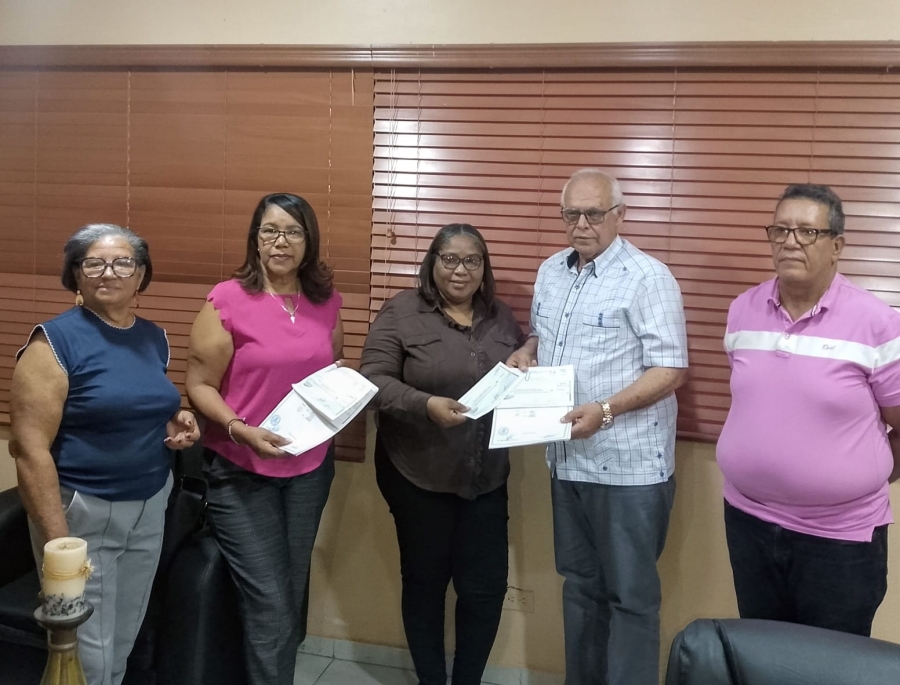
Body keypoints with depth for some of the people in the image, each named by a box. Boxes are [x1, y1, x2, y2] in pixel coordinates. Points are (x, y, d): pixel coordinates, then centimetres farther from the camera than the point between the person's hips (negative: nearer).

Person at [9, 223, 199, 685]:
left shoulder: (155, 338, 6)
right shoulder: (56, 340, -14)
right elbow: (30, 448, -18)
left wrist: (176, 422, 0)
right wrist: (58, 541, -21)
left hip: (150, 506, 6)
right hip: (83, 512, -6)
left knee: (123, 643, 17)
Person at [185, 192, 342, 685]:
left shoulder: (326, 301, 2)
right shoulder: (227, 300, -11)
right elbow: (199, 386, -10)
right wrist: (242, 430, -24)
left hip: (310, 468, 5)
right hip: (242, 473, -5)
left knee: (293, 594, 19)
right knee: (268, 603, -3)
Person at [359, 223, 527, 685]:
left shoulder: (502, 319, 9)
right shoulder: (402, 312, -6)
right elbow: (374, 381, -12)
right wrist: (426, 405, -27)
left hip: (486, 477, 4)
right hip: (418, 475, -3)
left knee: (486, 587, 7)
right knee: (425, 582, 13)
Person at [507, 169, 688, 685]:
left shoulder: (647, 278, -13)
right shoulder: (551, 272, 9)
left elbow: (671, 370, -17)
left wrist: (605, 410, -27)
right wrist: (526, 353, 1)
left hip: (628, 466, -7)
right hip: (568, 459, 7)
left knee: (630, 595, 5)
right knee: (579, 584, 20)